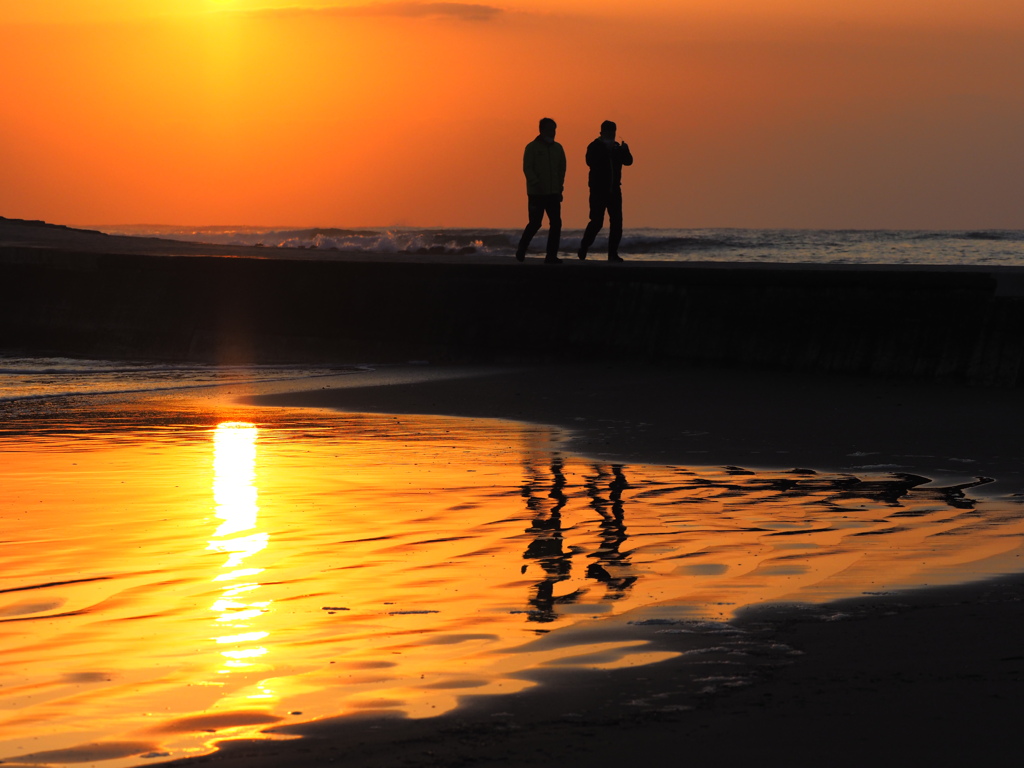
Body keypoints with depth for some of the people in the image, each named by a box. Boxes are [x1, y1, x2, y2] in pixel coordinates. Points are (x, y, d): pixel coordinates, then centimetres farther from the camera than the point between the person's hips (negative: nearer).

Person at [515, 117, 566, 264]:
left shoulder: (558, 148, 11)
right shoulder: (532, 147, -3)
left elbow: (562, 169, 15)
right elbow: (527, 168, -8)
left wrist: (559, 185, 5)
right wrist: (537, 184, -17)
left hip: (554, 193, 4)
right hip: (536, 193, -4)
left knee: (556, 224, -5)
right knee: (535, 223, -2)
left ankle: (551, 256, -1)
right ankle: (521, 250, 19)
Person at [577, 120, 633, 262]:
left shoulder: (616, 147, 13)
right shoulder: (594, 147, -5)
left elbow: (628, 161, 8)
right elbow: (590, 161, -22)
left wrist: (625, 151, -12)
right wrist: (606, 149, -25)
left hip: (614, 189, 6)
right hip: (598, 190, -5)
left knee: (616, 222, -2)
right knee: (597, 221, -8)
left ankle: (613, 253, 3)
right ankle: (583, 248, 12)